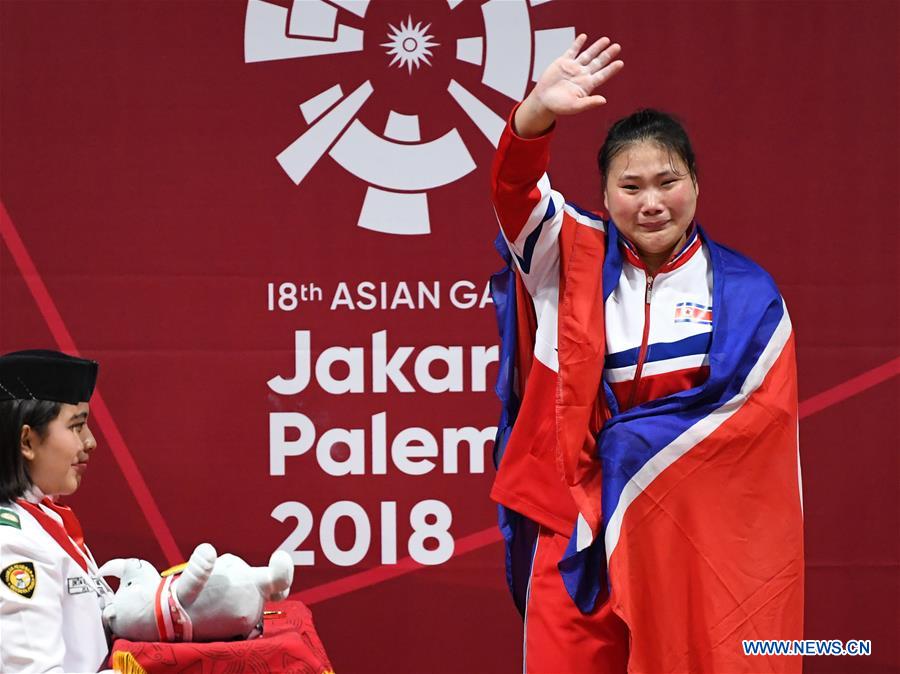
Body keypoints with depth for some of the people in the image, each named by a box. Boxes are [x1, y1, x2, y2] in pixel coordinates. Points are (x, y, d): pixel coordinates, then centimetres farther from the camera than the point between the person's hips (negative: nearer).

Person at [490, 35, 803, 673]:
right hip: (578, 521, 1)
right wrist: (537, 115, -36)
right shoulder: (574, 262, 3)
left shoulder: (744, 293, 2)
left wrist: (632, 438, -8)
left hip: (692, 529, 0)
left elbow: (762, 415, -2)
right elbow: (516, 191, -14)